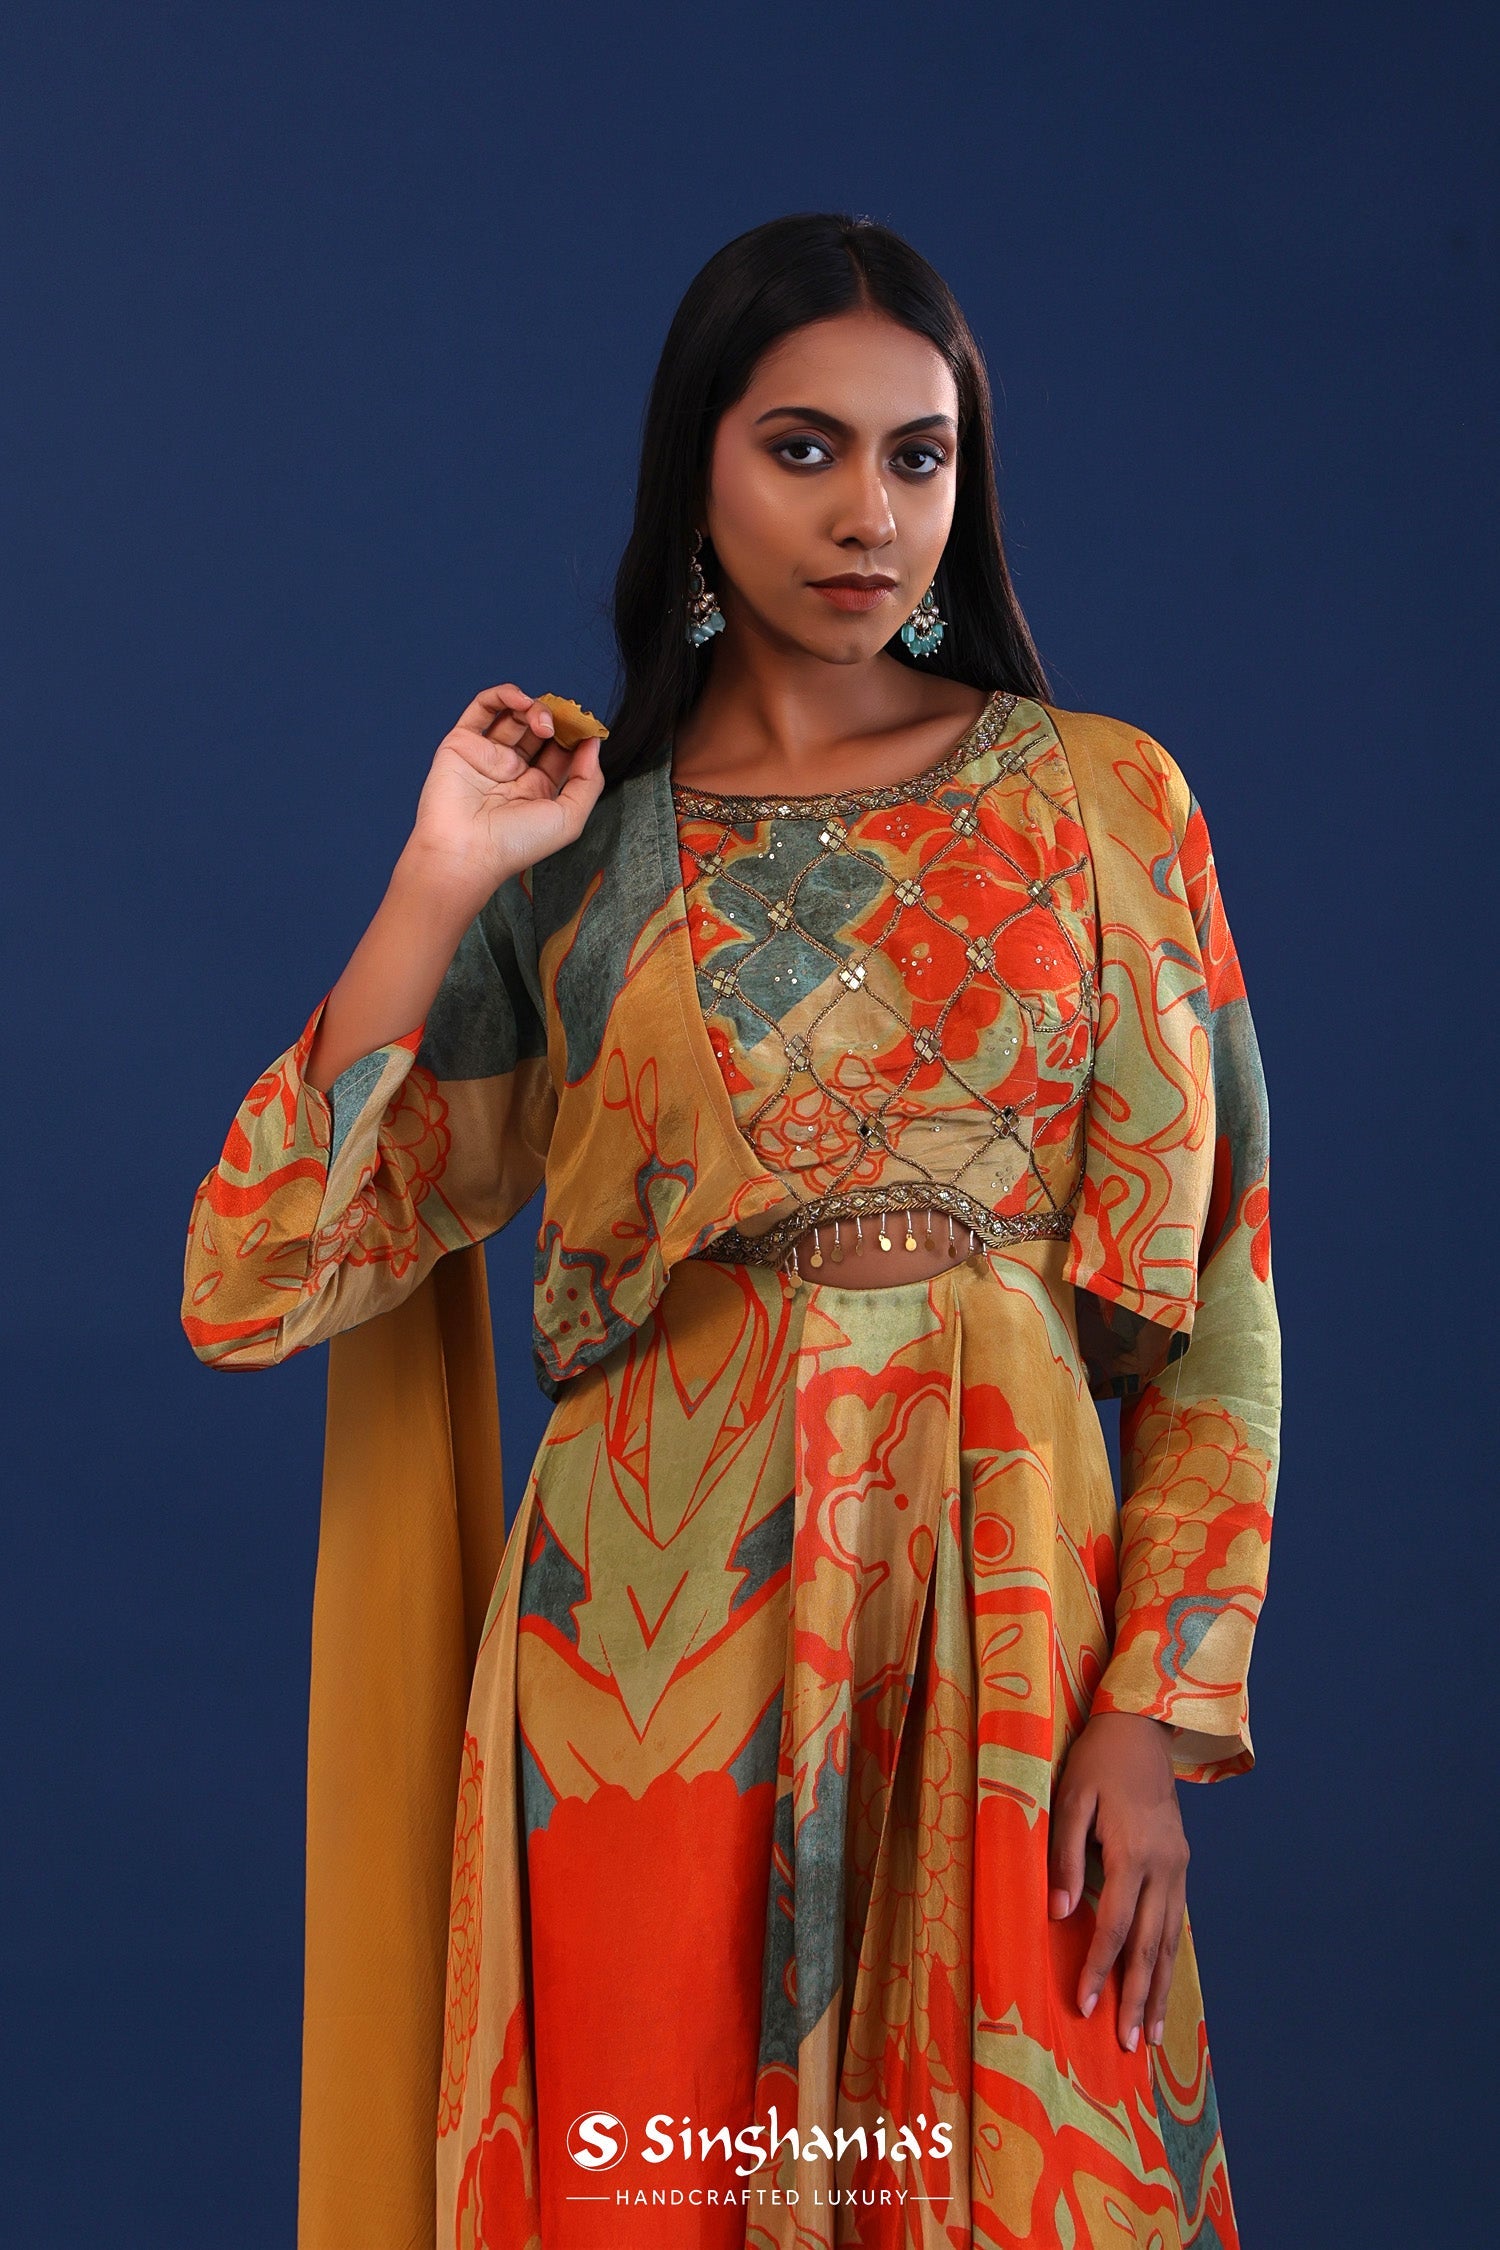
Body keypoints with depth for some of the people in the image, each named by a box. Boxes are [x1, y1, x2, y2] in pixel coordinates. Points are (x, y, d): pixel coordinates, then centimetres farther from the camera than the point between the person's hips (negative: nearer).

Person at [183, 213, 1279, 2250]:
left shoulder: (1099, 804, 3)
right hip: (656, 1621, 0)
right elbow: (265, 1276, -3)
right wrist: (439, 885, -8)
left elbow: (1210, 1296, 1)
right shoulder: (574, 839, 4)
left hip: (998, 1618, 0)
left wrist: (1156, 1714, -7)